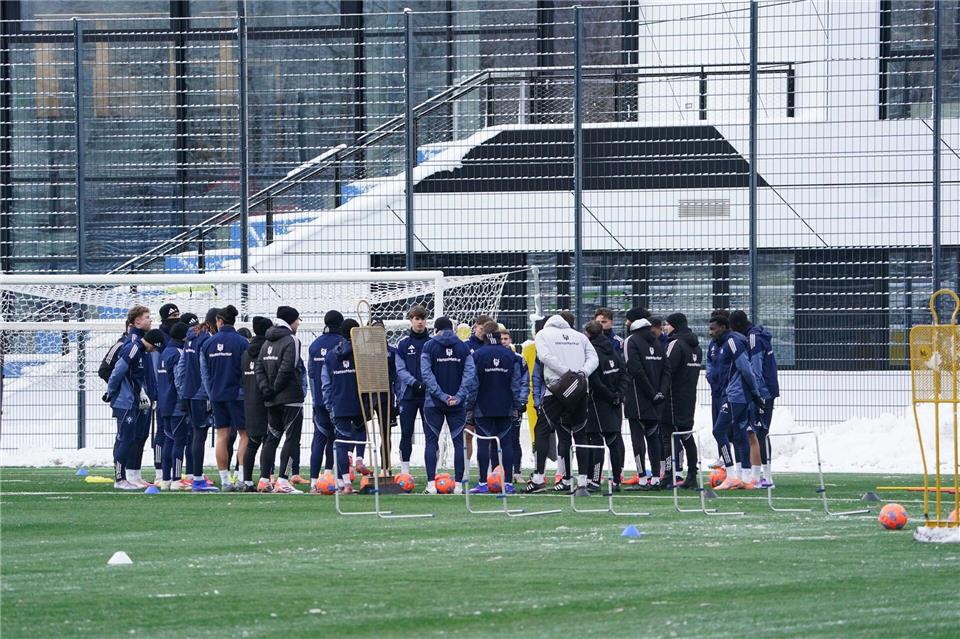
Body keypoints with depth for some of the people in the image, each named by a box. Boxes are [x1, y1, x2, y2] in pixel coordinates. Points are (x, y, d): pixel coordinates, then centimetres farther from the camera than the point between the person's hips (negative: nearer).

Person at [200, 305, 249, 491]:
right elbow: (247, 371, -9)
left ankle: (225, 481, 5)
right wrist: (245, 391, 2)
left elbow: (204, 373, 8)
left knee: (222, 436, 7)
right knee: (245, 434, 3)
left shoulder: (208, 344, 5)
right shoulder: (241, 343, -8)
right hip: (236, 395, -4)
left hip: (216, 396, 4)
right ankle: (242, 478, -7)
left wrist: (211, 393, 15)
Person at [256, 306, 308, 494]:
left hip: (272, 400, 7)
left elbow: (258, 366, 6)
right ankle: (283, 480, -12)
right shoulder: (291, 340, -10)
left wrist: (266, 388, 0)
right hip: (291, 398, -7)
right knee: (292, 438, -5)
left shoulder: (268, 342, 12)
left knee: (272, 438, 13)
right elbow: (286, 369, -18)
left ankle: (264, 479, 11)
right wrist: (276, 388, -7)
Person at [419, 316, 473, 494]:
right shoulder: (463, 347, 4)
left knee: (431, 441, 3)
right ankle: (458, 484, 1)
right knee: (458, 441, 6)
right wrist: (458, 396, -9)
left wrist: (441, 395, -12)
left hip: (433, 403, -2)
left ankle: (431, 484, -5)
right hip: (458, 404, 2)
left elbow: (426, 374, -10)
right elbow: (469, 373, -5)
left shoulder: (429, 346, -1)